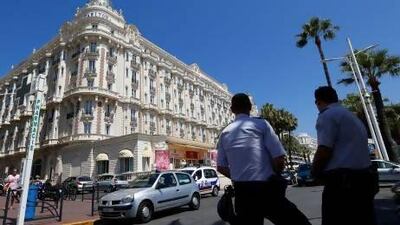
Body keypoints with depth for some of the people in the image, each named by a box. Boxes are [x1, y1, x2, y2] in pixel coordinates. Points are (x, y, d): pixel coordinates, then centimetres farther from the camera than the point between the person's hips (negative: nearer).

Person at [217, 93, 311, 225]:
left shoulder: (224, 133, 8)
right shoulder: (261, 124, -2)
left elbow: (221, 167, 11)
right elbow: (279, 159, -7)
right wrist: (273, 177, 11)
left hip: (241, 192, 4)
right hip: (266, 189, -4)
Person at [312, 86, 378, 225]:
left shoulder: (327, 115, -8)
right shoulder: (353, 117, 21)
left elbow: (324, 151, -17)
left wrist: (314, 172, -1)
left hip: (342, 181, -9)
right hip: (364, 179, 9)